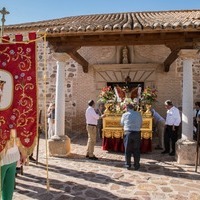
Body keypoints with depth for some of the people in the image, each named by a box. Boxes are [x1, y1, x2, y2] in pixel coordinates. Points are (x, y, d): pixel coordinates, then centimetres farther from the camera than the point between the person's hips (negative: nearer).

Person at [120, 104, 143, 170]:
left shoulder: (125, 115, 0)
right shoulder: (138, 114, 4)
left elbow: (122, 124, 11)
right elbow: (141, 124, 8)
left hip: (128, 133, -1)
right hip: (137, 133, 1)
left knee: (127, 150, 9)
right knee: (136, 150, 10)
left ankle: (128, 165, 15)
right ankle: (136, 166, 16)